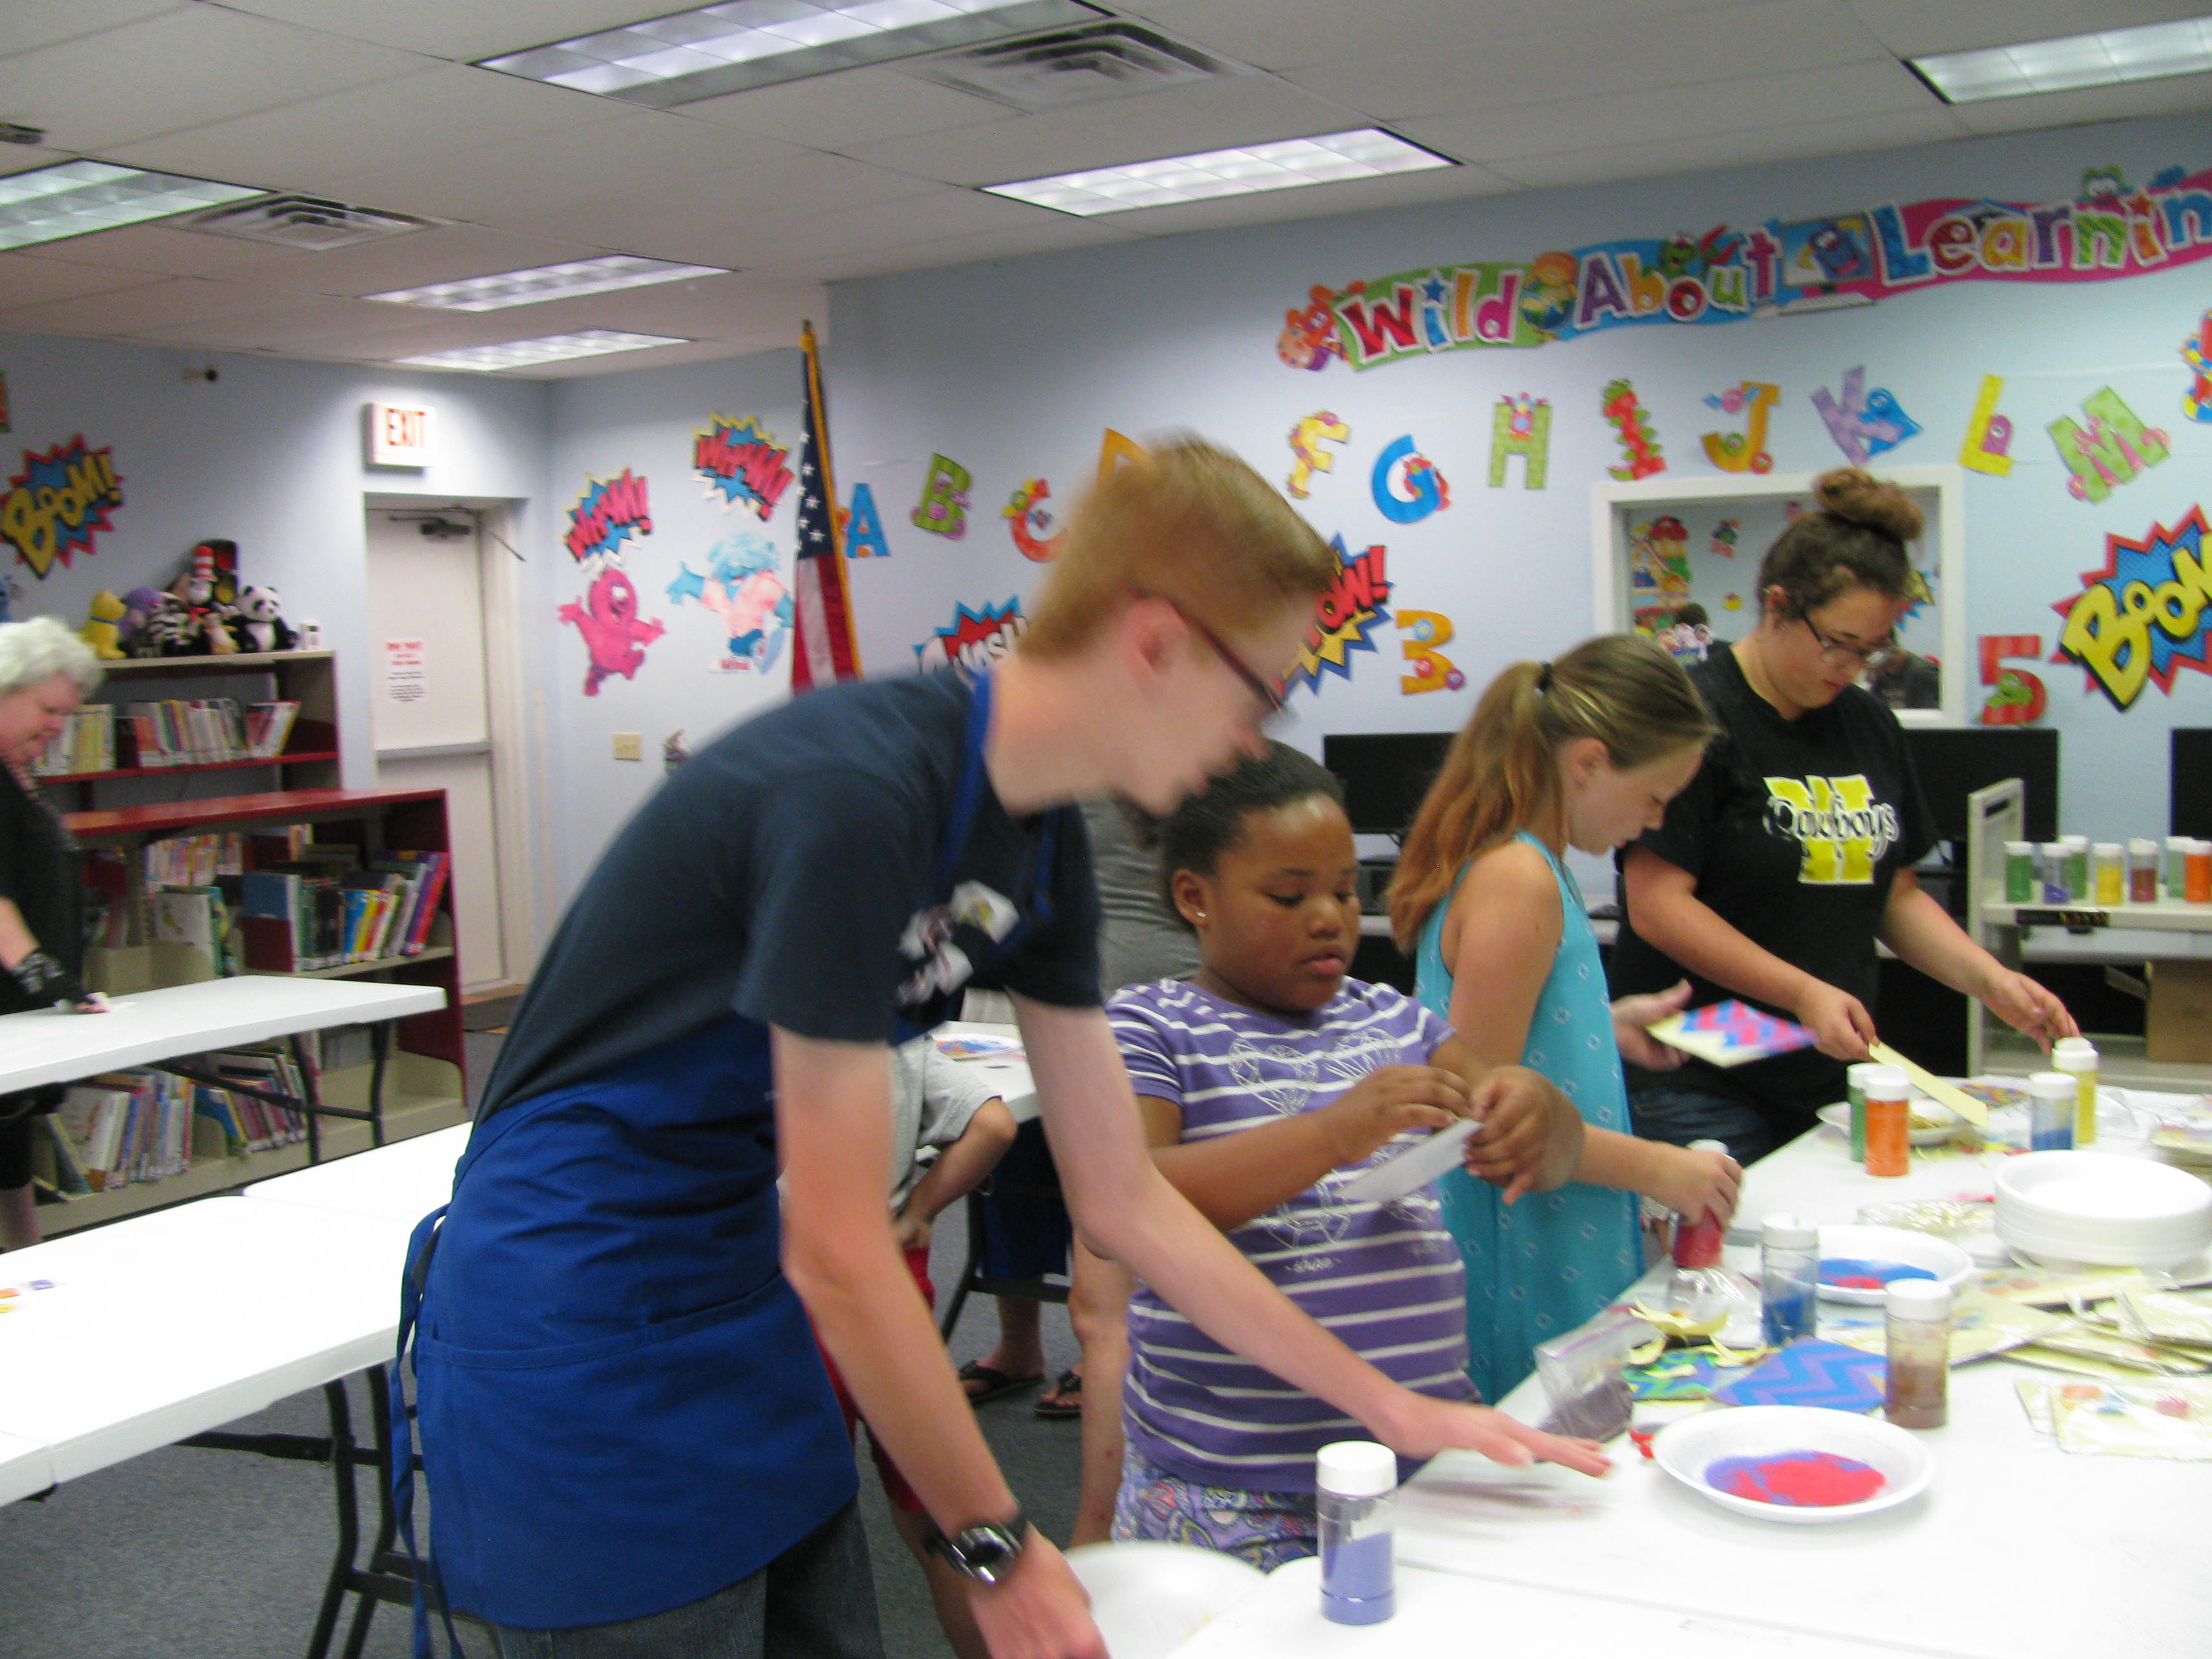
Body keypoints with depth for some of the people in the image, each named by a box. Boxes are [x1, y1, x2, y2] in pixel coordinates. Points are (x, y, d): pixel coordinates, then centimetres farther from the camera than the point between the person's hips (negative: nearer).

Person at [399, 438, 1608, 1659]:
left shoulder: (1044, 844, -1)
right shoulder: (855, 793, -28)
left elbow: (1124, 1203, 5)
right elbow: (839, 1254, -23)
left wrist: (1388, 1407, 7)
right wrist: (997, 1549, -13)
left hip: (734, 1292, 8)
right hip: (573, 1321, -8)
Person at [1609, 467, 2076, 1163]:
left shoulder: (1868, 723, 12)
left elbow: (1895, 893, 17)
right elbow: (1657, 905, -17)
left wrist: (1988, 979, 2)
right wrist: (1803, 992, -22)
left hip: (1835, 1078, 7)